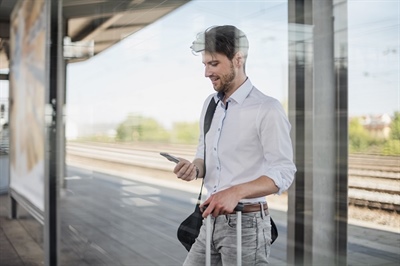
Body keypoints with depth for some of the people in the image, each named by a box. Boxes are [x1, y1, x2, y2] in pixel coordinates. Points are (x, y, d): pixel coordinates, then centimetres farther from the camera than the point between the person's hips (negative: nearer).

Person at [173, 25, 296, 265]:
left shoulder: (267, 109, -13)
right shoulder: (210, 104, 9)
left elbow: (284, 173, -16)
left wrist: (236, 192, -30)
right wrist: (194, 169, -6)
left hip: (246, 223, -6)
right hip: (211, 219, 7)